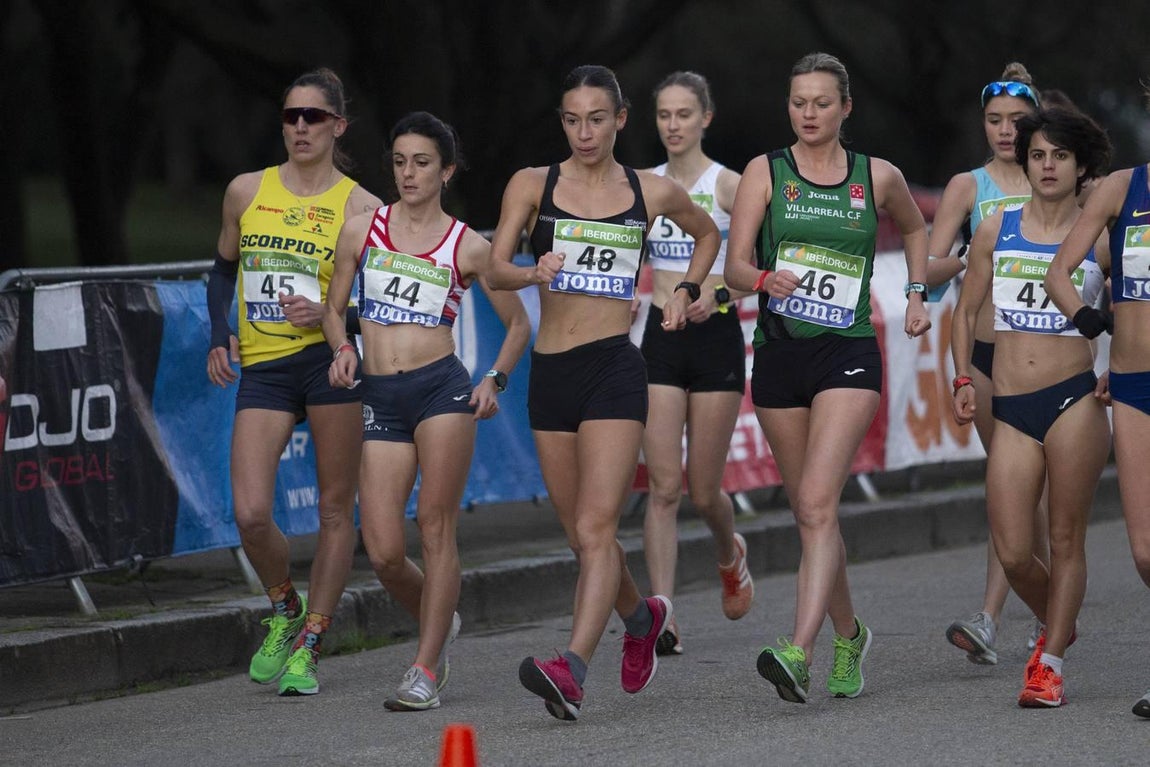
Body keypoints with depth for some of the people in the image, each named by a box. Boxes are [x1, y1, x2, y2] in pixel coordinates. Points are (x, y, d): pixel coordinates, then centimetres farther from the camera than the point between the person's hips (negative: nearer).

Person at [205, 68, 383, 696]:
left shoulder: (358, 206, 1)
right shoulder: (246, 192, 10)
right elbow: (223, 269, 24)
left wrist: (328, 313, -17)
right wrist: (220, 337, 9)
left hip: (332, 360, -2)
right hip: (262, 368, 2)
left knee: (335, 510, 0)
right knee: (250, 514, -10)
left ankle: (307, 645, 10)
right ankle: (284, 612, 18)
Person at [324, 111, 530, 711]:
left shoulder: (468, 246, 4)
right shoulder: (362, 229, 9)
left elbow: (518, 324, 12)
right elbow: (334, 309, 18)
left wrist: (494, 380, -3)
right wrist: (342, 350, -2)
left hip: (442, 389, -2)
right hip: (380, 399, 2)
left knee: (436, 526, -7)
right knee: (383, 552, -5)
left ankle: (426, 670, 0)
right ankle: (439, 622, 25)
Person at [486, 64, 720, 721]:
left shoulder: (654, 193, 6)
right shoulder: (533, 185, 5)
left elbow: (709, 233, 26)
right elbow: (496, 268, -6)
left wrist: (687, 290, 12)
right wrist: (535, 274, -27)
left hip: (614, 369, -3)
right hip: (551, 370, 3)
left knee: (595, 527, -17)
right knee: (583, 536, 13)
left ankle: (573, 670, -29)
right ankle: (643, 616, 42)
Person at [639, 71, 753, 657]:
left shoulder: (727, 185, -4)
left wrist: (718, 293, -24)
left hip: (715, 338, -3)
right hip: (661, 339, 3)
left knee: (704, 489, 4)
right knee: (663, 486, -8)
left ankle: (729, 553, 38)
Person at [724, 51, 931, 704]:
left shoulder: (879, 177, 5)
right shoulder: (766, 173, 3)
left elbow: (915, 226, 27)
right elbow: (734, 265, -5)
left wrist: (917, 294, 17)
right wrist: (767, 278, -25)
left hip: (849, 354, -2)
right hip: (779, 351, 2)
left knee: (818, 503, -19)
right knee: (810, 513, 11)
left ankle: (800, 653, -30)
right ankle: (849, 635, 33)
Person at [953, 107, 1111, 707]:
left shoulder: (1099, 239, 3)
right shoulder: (995, 232, 9)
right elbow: (966, 311, 18)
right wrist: (963, 378, 7)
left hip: (1075, 401, -2)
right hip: (1012, 410, 2)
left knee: (1065, 538, -2)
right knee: (1012, 553, -3)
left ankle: (1050, 664, 8)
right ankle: (1058, 626, 26)